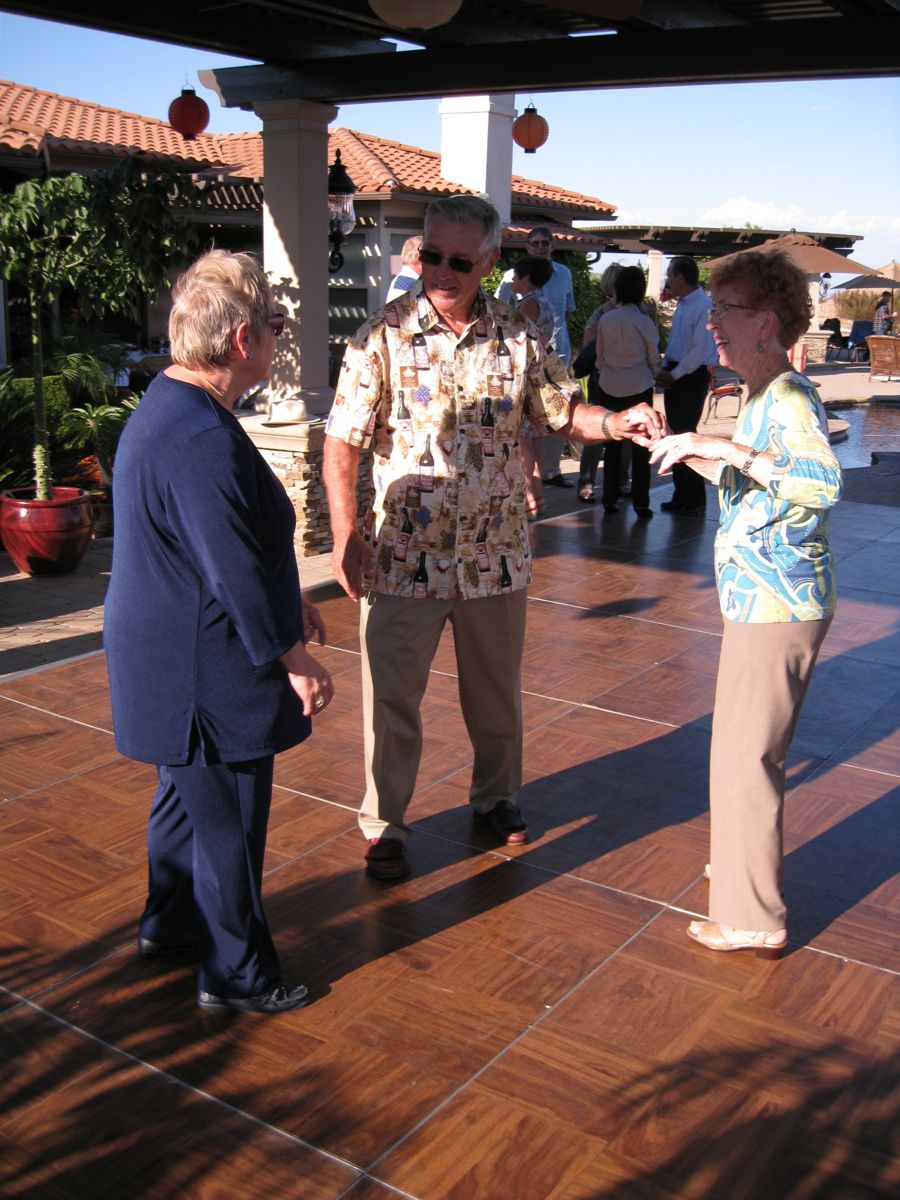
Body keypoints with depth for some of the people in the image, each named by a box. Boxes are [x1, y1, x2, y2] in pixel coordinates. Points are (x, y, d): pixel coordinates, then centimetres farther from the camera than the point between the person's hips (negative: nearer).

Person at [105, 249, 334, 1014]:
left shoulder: (169, 408, 7)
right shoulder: (202, 440, -28)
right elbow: (236, 572, -26)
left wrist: (286, 602, 22)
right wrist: (295, 662, -16)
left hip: (174, 659, 11)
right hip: (206, 674, -11)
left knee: (188, 796, 26)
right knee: (229, 819, 5)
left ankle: (170, 924, 44)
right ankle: (236, 974, 22)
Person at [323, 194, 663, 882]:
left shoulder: (518, 336, 1)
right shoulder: (383, 337, -7)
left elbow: (563, 413, 9)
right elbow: (342, 442, -7)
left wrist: (620, 424, -12)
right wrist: (345, 535, -14)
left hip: (497, 553, 3)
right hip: (404, 553, -2)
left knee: (496, 690, 17)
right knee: (392, 696, 5)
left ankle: (497, 797, 40)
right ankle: (384, 825, 23)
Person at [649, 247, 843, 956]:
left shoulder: (790, 399, -19)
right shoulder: (764, 398, 11)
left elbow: (823, 482, -38)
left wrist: (729, 448, -35)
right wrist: (700, 456, 13)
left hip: (777, 606, -10)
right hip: (763, 599, 10)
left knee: (745, 756, -1)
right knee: (747, 748, 23)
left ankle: (753, 920, 12)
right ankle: (741, 862, 42)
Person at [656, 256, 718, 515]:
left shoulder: (704, 307, -16)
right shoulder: (682, 305, 13)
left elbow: (700, 349, -20)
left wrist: (674, 375, -15)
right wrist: (664, 370, 6)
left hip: (692, 377, -9)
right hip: (674, 376, 9)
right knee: (676, 436, 11)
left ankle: (695, 501, 5)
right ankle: (681, 496, 21)